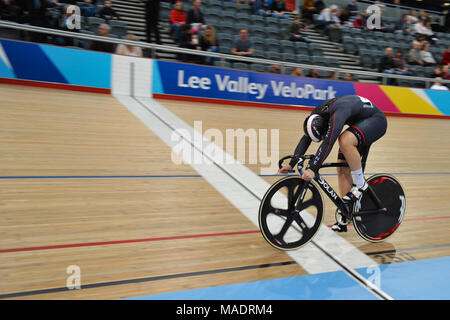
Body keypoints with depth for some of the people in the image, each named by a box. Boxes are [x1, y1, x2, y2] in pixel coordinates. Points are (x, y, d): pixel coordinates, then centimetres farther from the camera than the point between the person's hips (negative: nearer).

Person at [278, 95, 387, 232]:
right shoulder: (317, 114, -12)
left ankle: (360, 184, -17)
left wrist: (312, 168, -49)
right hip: (359, 123, 8)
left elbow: (328, 142, -45)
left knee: (345, 140, -36)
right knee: (342, 168, -2)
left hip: (376, 120, -8)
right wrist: (291, 164, -15)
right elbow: (305, 139, -7)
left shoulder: (338, 112, -37)